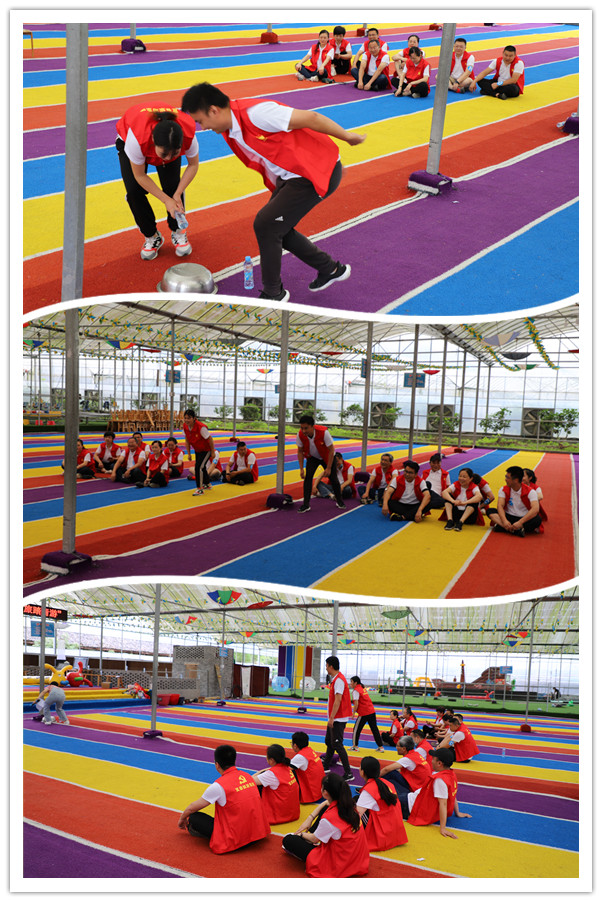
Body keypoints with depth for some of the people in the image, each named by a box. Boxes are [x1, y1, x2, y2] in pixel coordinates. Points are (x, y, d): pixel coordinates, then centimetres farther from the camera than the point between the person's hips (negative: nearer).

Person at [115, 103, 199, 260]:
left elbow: (193, 165, -17)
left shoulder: (189, 135, -40)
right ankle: (151, 236, 6)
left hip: (169, 142, 2)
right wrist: (166, 200, -26)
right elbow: (140, 176, -28)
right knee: (134, 189, -15)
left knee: (172, 186, -16)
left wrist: (177, 194, -23)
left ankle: (178, 232, 9)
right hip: (127, 140, -1)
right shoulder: (137, 138, -46)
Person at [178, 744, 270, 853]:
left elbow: (192, 808, -1)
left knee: (194, 818, 0)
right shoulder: (247, 776, 5)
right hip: (257, 834, 6)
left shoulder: (218, 785, -13)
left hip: (234, 841, -6)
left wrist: (182, 819, 21)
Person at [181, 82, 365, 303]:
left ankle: (274, 294, 6)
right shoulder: (230, 131, 3)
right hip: (289, 176, 10)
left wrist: (347, 136, -14)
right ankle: (331, 269, 31)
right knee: (276, 228, 14)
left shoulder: (255, 113, -27)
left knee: (265, 225, -11)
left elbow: (310, 118, -24)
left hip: (318, 173, -10)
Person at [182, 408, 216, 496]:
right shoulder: (185, 426, -14)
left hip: (206, 450, -7)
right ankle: (207, 484, 47)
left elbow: (210, 439, -23)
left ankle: (200, 489, -8)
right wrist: (189, 453, 2)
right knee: (201, 467, 22)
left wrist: (213, 452, -15)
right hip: (197, 450, 7)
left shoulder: (201, 427, -33)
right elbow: (187, 440, 0)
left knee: (199, 467, -18)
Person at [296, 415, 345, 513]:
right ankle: (306, 505, -10)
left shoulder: (324, 432, -37)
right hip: (312, 457, 2)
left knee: (333, 478, 0)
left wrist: (328, 468, -23)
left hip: (326, 457, -2)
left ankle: (339, 501, 23)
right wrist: (301, 469, -15)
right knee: (307, 476, -16)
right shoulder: (300, 435, -27)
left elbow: (331, 450, -26)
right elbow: (300, 451, -11)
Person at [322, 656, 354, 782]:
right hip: (334, 718, 10)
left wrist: (332, 718, -26)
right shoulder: (335, 679, 13)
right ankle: (325, 767, 34)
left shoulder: (339, 680, -19)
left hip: (338, 719, -10)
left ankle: (348, 773, -6)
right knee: (329, 742, 20)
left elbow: (338, 700, -25)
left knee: (337, 744, -9)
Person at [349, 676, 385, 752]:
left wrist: (353, 713, -7)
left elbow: (356, 704, -15)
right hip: (372, 711, 8)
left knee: (356, 729, 6)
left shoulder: (356, 691, -9)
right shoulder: (363, 688, 16)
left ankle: (355, 747, 9)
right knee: (374, 729, 13)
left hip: (364, 713, -8)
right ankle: (381, 747, 17)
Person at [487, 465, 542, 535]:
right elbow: (500, 506, -13)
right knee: (490, 511, -22)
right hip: (509, 517, 3)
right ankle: (516, 530, -40)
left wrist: (520, 522, -36)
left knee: (537, 519, -33)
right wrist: (504, 521, -33)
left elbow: (535, 509, -25)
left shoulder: (530, 492, -11)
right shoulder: (503, 490, -1)